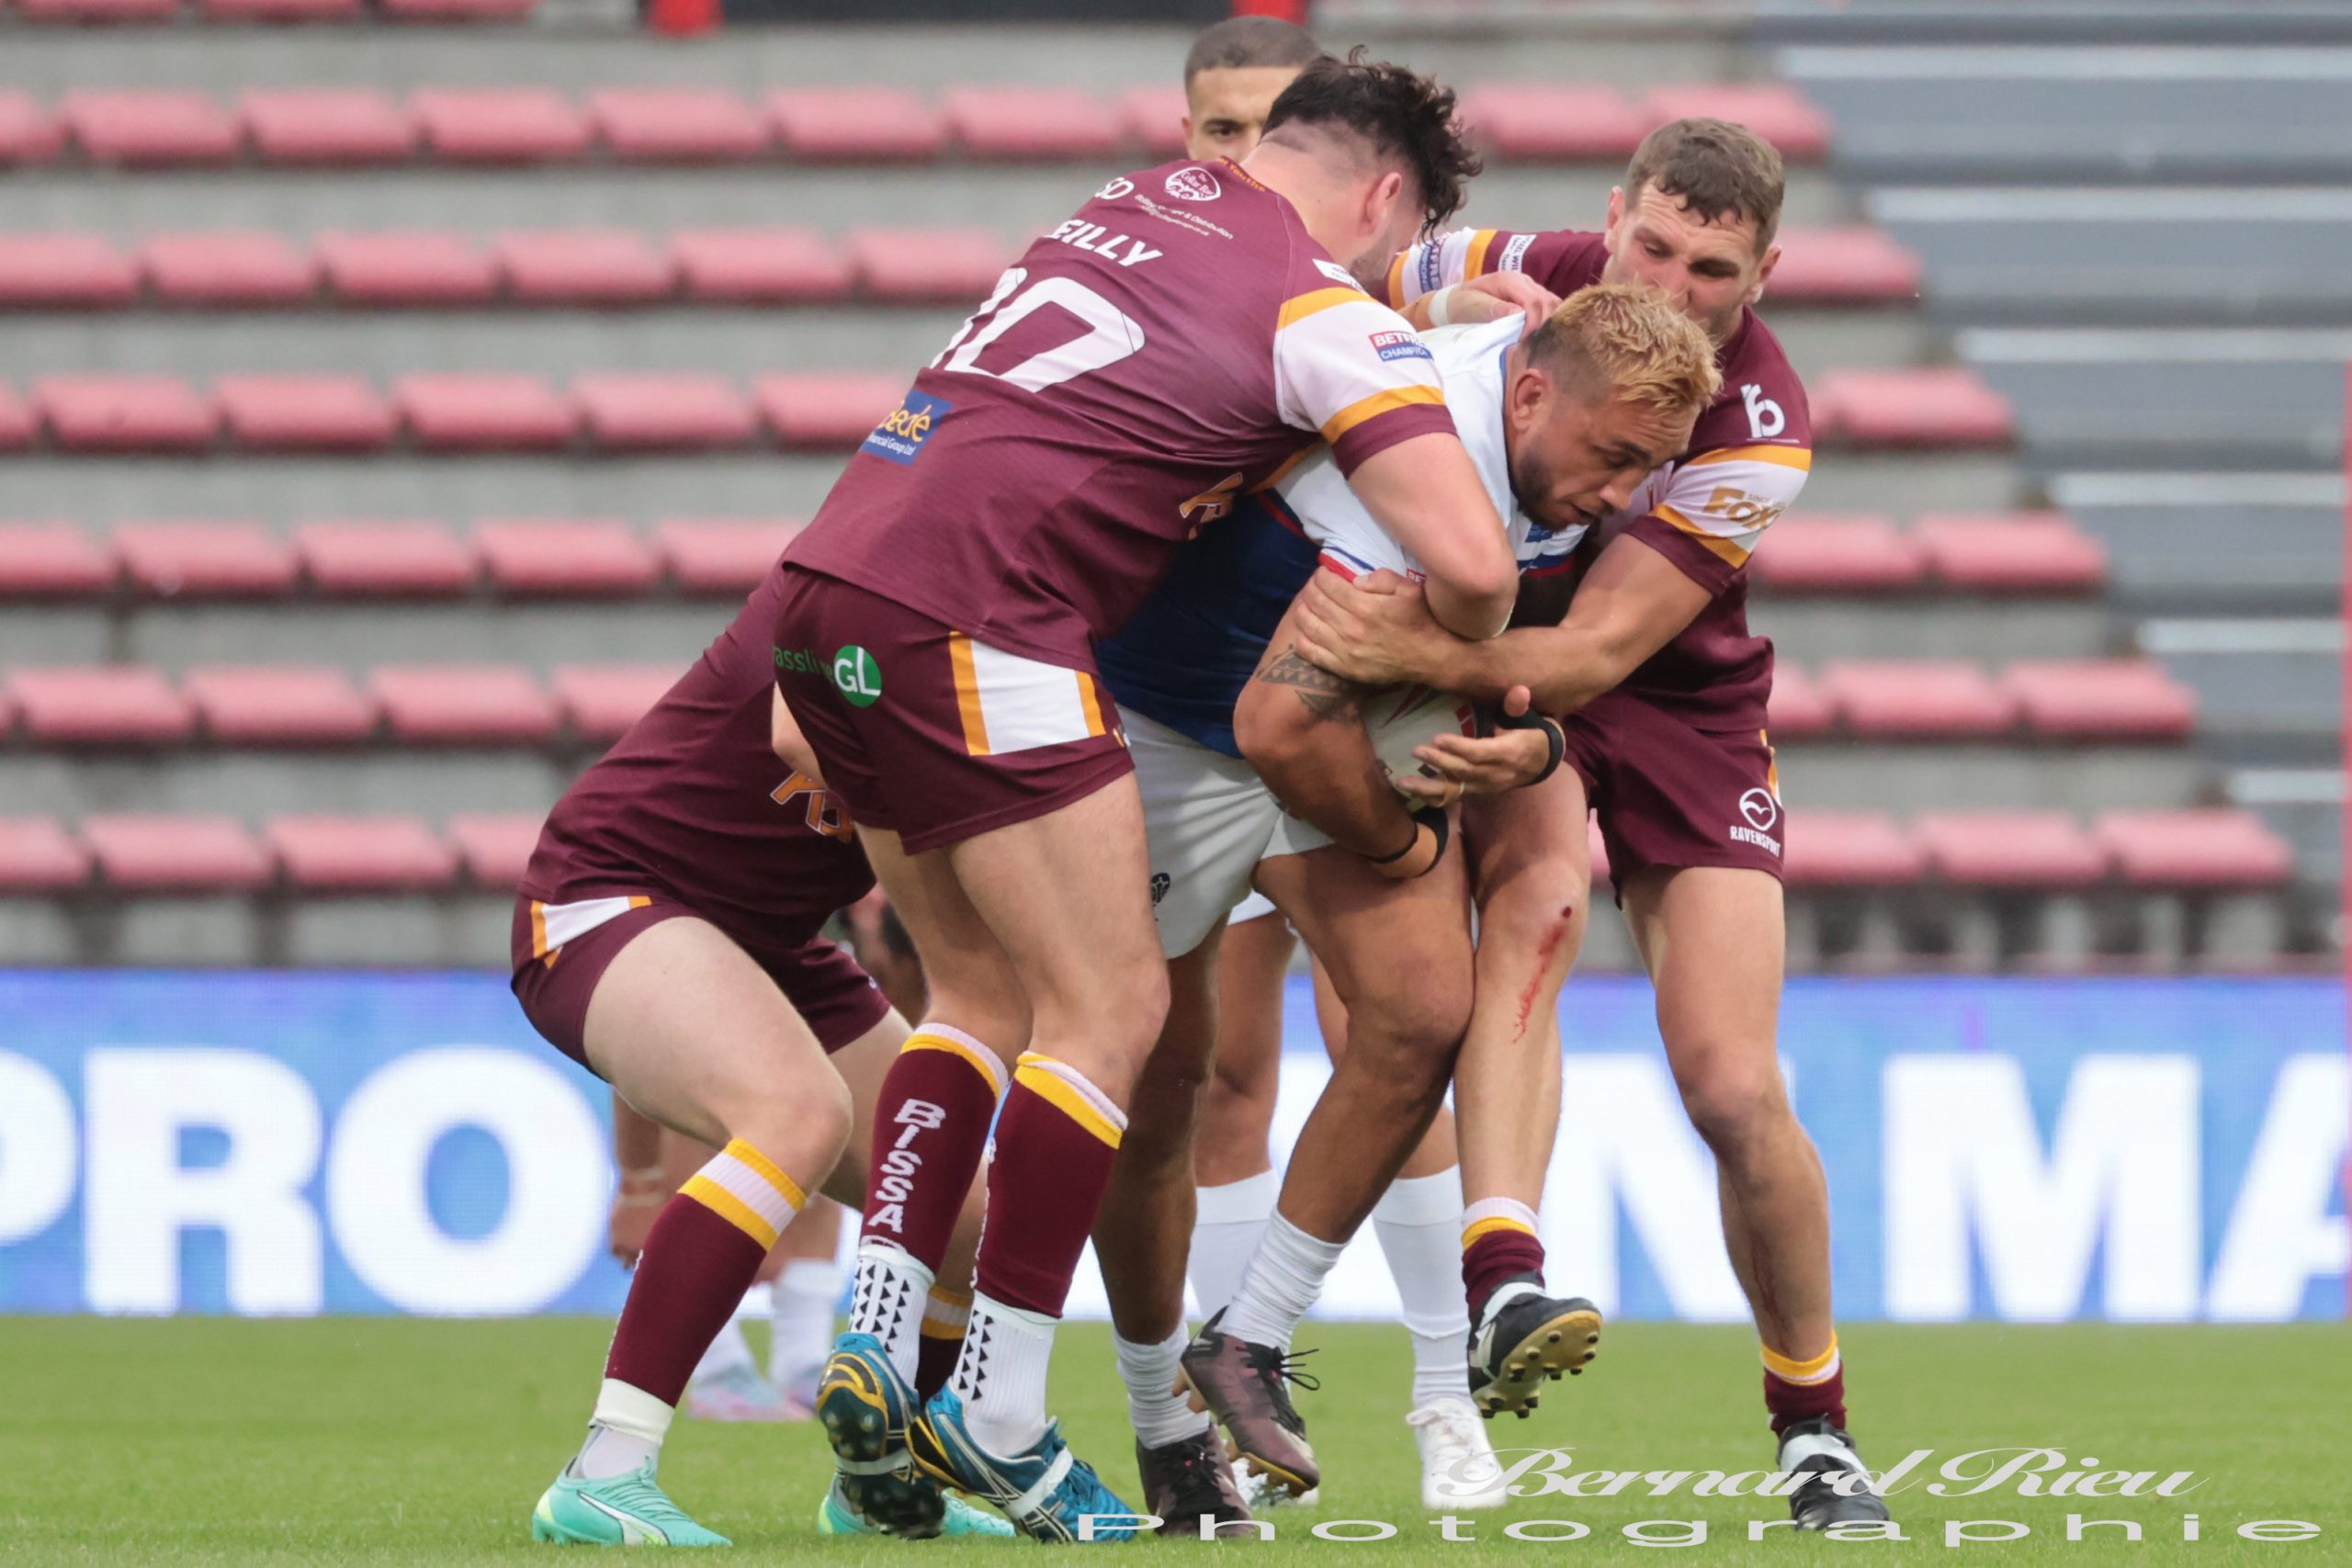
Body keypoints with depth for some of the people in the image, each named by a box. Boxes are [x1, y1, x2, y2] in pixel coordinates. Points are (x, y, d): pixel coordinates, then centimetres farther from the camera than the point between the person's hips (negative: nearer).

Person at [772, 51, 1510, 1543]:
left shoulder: (1150, 197, 20)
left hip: (832, 587, 8)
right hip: (972, 620, -8)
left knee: (986, 995, 17)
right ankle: (998, 1410, 0)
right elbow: (1469, 567, -11)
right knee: (1112, 1008, 0)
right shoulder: (1329, 314, -2)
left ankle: (875, 1346, 6)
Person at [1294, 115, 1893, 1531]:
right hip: (1500, 683, 1)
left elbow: (1596, 651, -33)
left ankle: (1815, 1427, 11)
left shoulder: (1759, 429, -25)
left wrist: (1420, 655, -49)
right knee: (1539, 885, -34)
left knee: (1737, 1096, -12)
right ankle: (1504, 1283, -49)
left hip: (1681, 711, -1)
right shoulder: (1517, 276, -17)